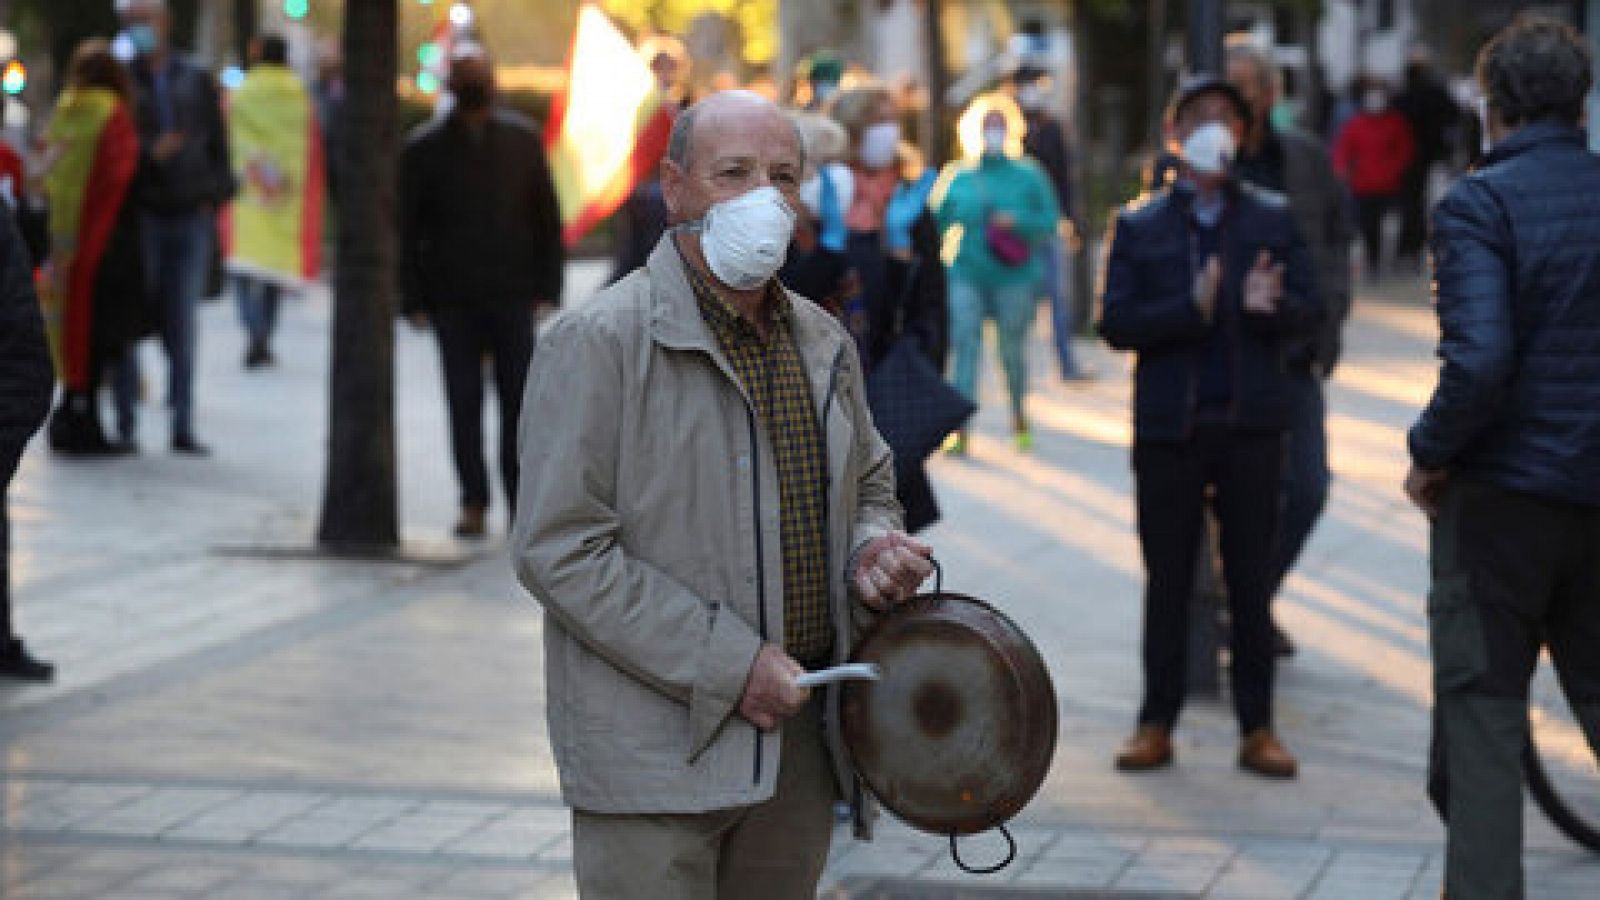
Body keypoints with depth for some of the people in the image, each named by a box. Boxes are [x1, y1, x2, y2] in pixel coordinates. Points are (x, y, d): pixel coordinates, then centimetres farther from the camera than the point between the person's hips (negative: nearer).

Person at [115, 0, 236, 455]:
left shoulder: (196, 81, 12)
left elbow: (216, 143, 15)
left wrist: (216, 194, 2)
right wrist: (149, 153, -20)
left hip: (190, 217, 3)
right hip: (141, 216, -3)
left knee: (181, 326, 5)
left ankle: (183, 426, 9)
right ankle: (125, 422, 3)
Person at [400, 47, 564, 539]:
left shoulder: (522, 138, 6)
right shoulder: (424, 148, 2)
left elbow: (547, 218, 8)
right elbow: (406, 227, 2)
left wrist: (548, 290, 0)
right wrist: (413, 300, -5)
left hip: (512, 295, 1)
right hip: (452, 299, -1)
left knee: (519, 401, -1)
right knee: (464, 403, 0)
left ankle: (522, 503, 5)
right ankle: (474, 505, 7)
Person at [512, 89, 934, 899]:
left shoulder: (823, 343, 13)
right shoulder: (598, 342, -10)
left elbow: (870, 483, 29)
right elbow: (560, 551, -16)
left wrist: (873, 548, 3)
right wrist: (728, 666, -18)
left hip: (799, 738, 7)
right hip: (655, 757, -7)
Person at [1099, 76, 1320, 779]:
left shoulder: (1273, 218, 7)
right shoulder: (1138, 224, 4)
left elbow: (1307, 311, 3)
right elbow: (1116, 323, -4)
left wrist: (1268, 306, -19)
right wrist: (1191, 308, -19)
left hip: (1251, 423, 1)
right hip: (1168, 428, 0)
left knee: (1251, 578, 6)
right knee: (1167, 581, 6)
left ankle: (1257, 728, 12)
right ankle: (1156, 725, 13)